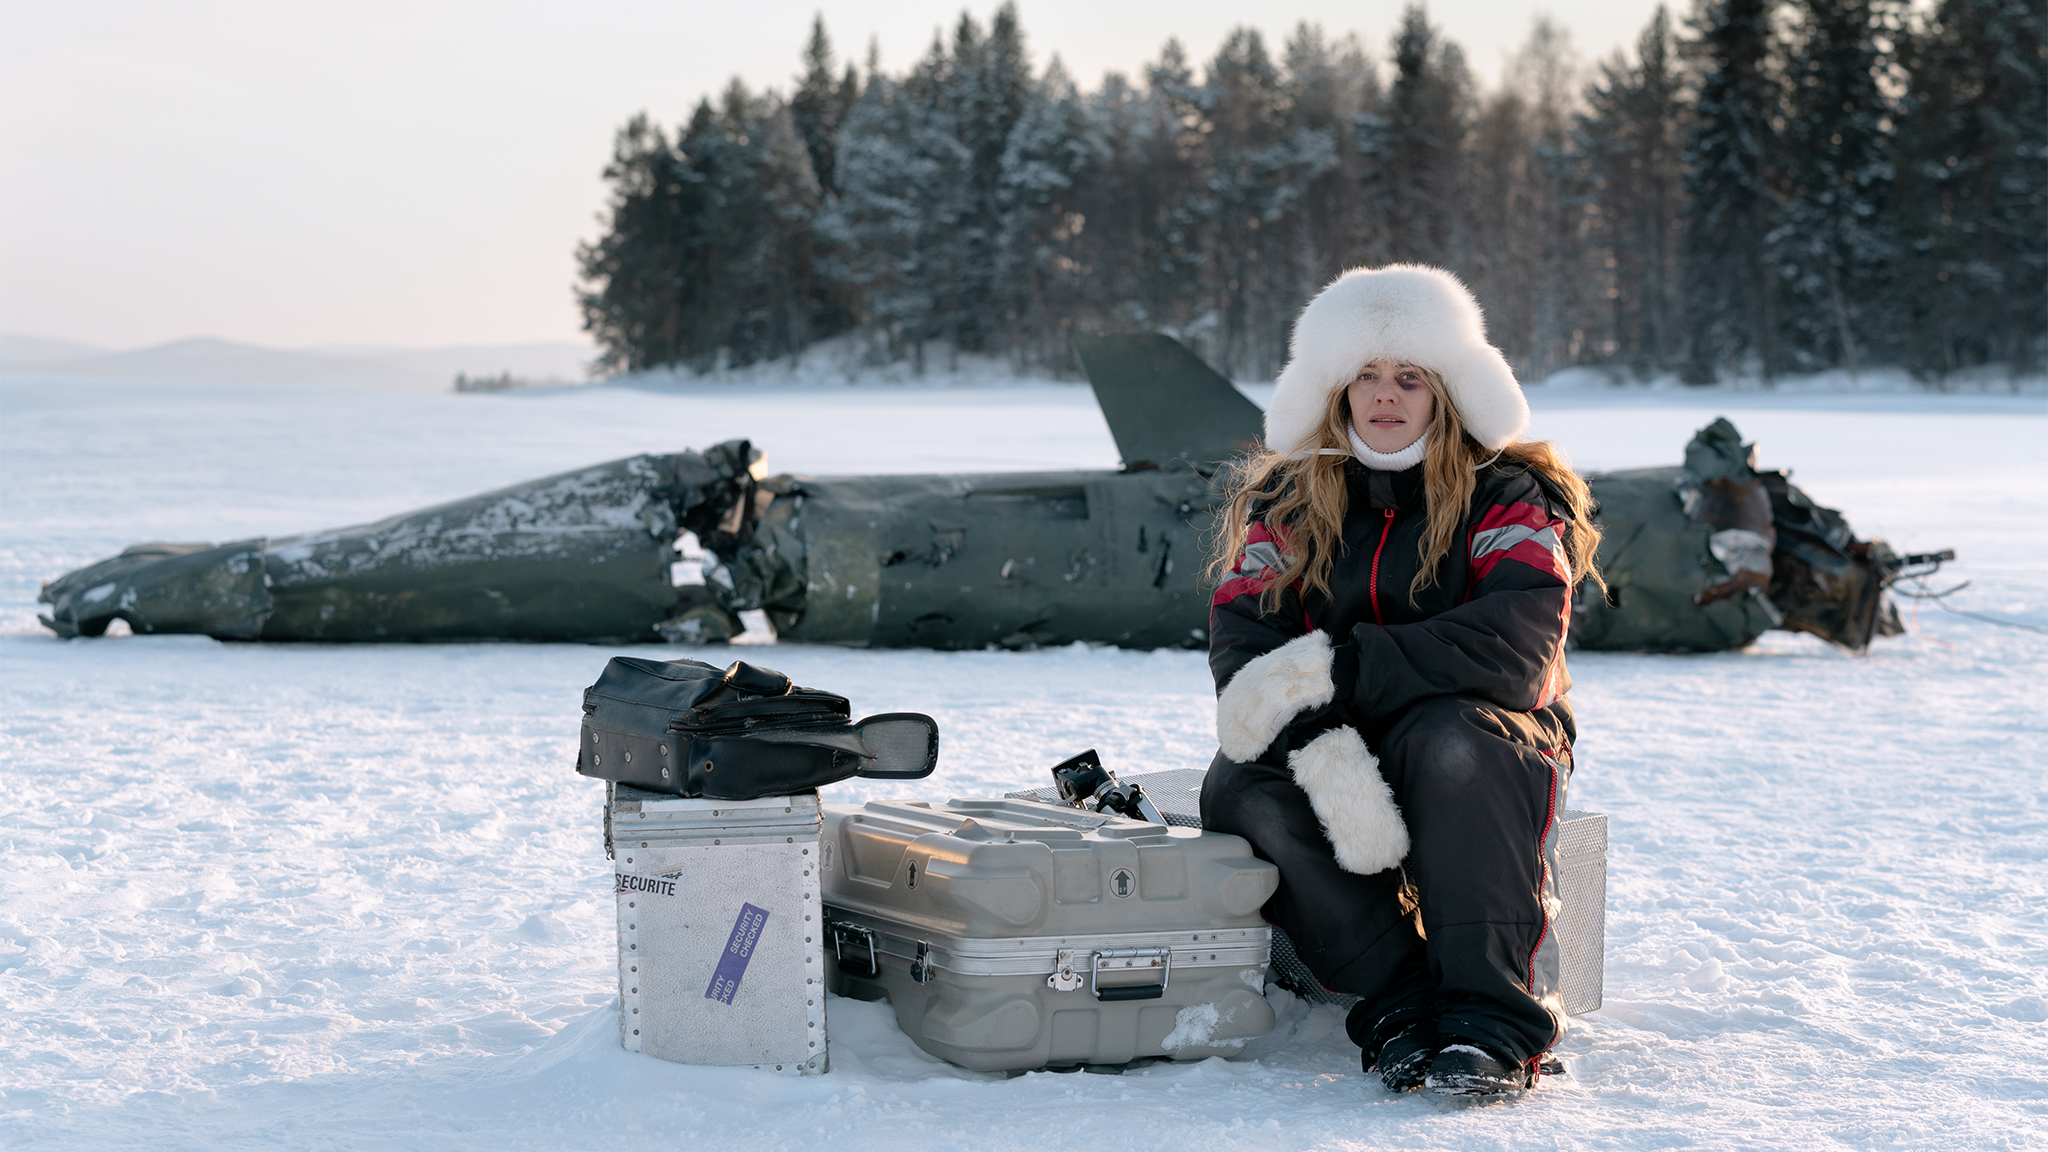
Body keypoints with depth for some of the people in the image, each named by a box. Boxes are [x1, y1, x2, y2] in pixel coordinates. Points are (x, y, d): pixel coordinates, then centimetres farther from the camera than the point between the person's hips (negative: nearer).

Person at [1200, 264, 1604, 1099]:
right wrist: (1325, 749, -32)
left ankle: (1494, 1018, -34)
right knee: (1241, 790, -28)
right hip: (1328, 755, 3)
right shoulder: (1282, 500, 5)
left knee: (1450, 741, -36)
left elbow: (1516, 644, -21)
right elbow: (1243, 647, -11)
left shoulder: (1509, 495, -3)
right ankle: (1402, 1000, -28)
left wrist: (1336, 672, -26)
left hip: (1492, 735, -2)